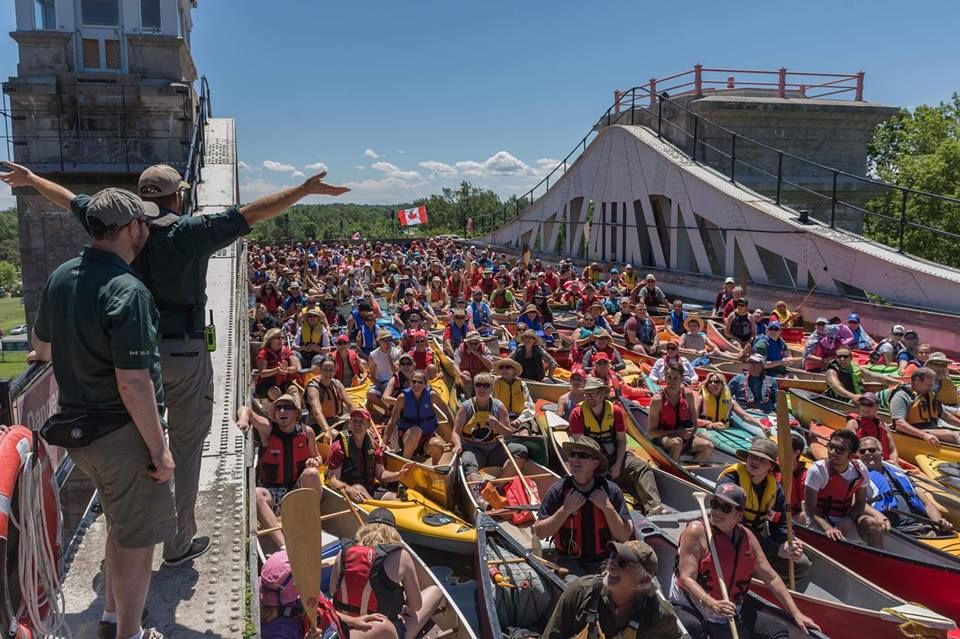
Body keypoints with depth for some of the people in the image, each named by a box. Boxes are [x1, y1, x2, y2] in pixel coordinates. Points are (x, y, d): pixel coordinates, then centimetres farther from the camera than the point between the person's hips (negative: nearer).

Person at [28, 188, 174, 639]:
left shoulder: (60, 276, 3)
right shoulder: (127, 290, -24)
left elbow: (41, 344, 20)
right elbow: (132, 383, -27)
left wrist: (46, 357, 43)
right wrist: (159, 449, -18)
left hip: (78, 426, 9)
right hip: (121, 433, -9)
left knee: (120, 524, 26)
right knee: (137, 538, 7)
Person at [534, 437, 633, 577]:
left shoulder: (611, 490, -4)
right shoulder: (558, 491, -5)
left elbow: (624, 536, -3)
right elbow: (540, 532, -6)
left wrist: (607, 507, -16)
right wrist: (565, 510, -17)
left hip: (604, 560, 2)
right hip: (570, 560, -1)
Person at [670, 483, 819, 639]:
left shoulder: (747, 537, 1)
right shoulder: (696, 531, -17)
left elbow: (771, 578, 7)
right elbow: (686, 578, -23)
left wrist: (796, 614, 2)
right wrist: (712, 604, -39)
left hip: (732, 611, 6)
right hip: (691, 607, -6)